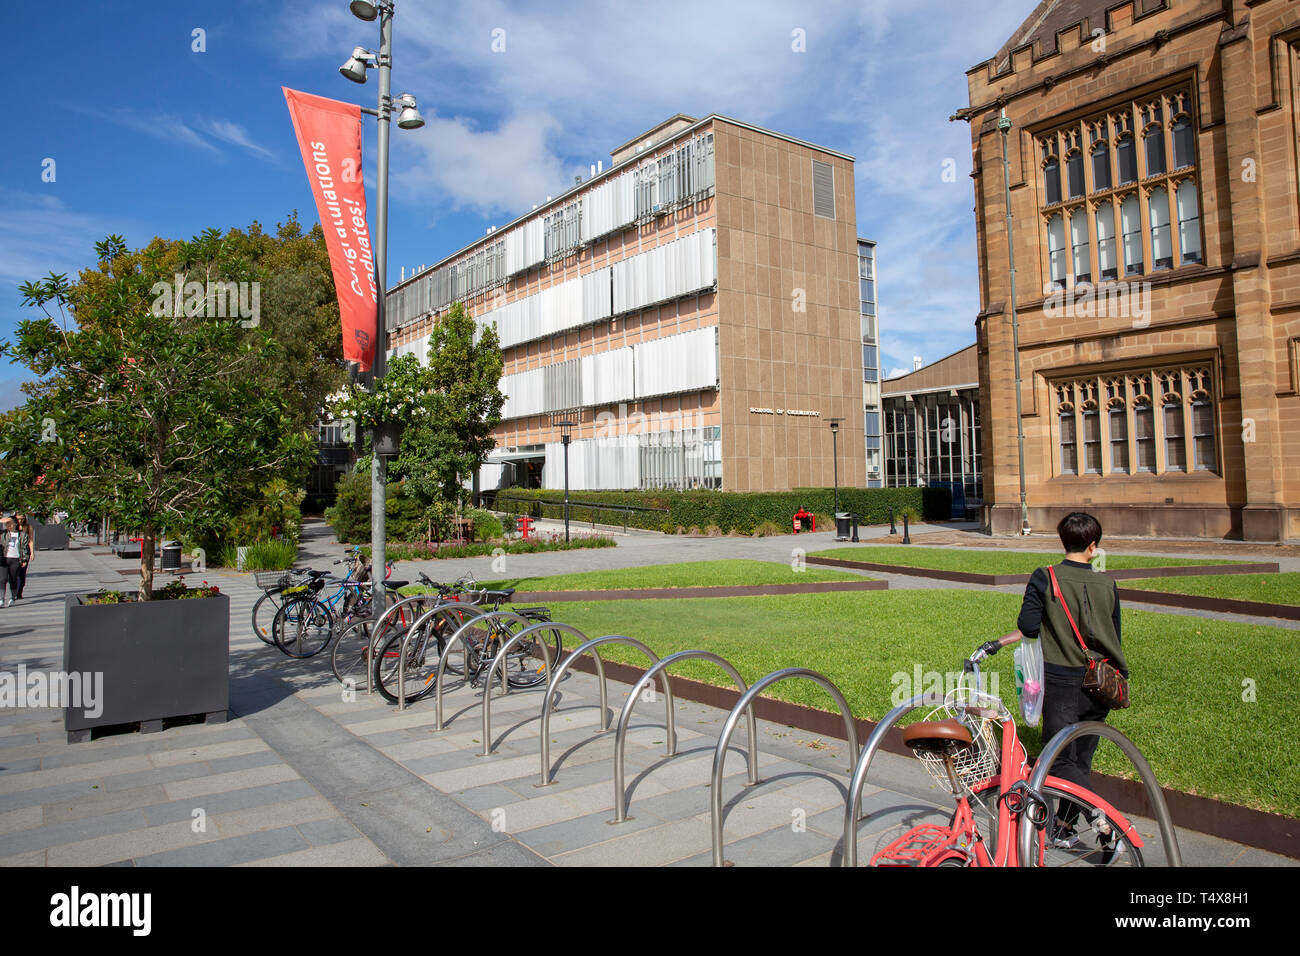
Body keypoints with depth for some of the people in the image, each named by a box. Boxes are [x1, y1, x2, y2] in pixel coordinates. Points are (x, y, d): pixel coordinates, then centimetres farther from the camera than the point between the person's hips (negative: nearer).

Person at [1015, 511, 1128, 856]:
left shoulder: (1044, 578, -10)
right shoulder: (1108, 585, 0)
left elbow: (1027, 626, -13)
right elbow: (1114, 639, 7)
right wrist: (1118, 674, 23)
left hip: (1060, 682, -4)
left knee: (1062, 759, 3)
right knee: (1081, 757, 15)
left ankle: (1101, 820, -15)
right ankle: (1066, 827, 26)